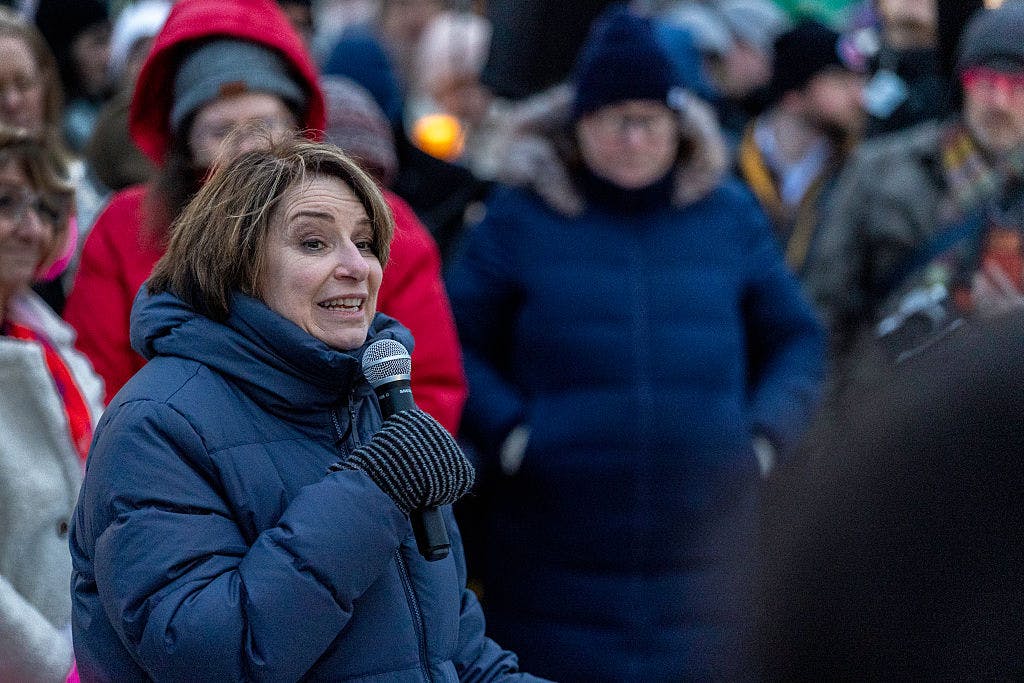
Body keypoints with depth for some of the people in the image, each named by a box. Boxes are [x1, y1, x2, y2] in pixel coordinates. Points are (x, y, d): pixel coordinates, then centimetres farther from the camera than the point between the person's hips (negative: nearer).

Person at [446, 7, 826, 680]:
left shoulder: (729, 215, 10)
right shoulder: (522, 216, 4)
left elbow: (797, 339, 18)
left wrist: (766, 434, 2)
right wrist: (508, 432, -9)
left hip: (706, 547, 2)